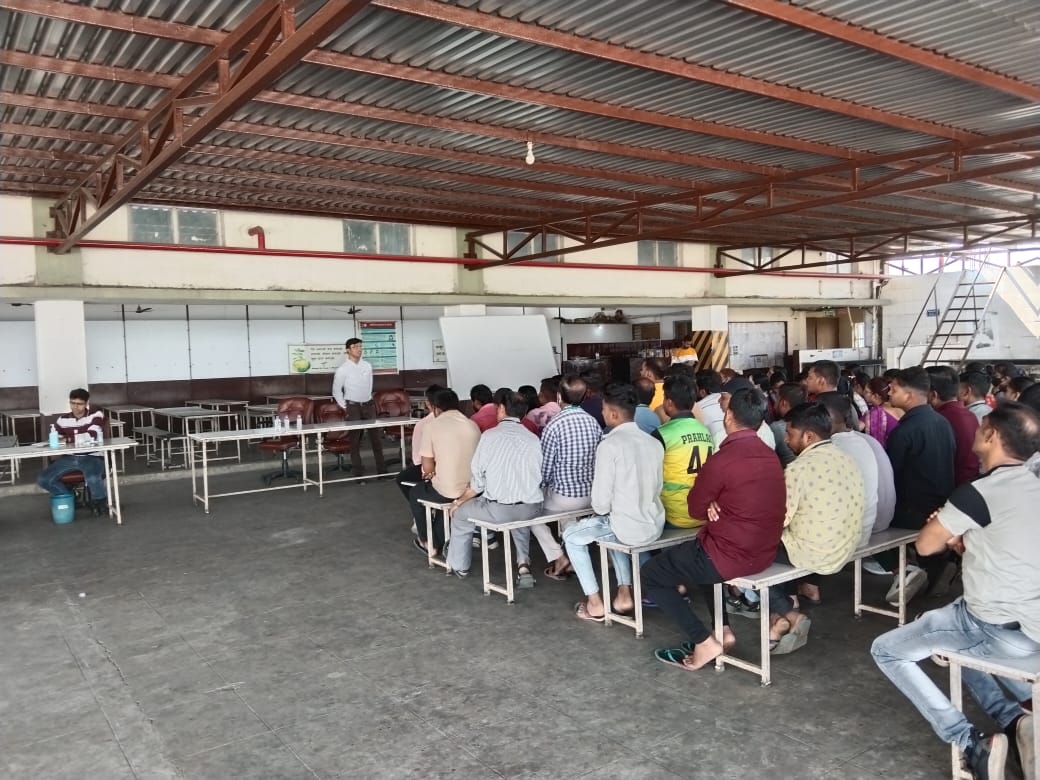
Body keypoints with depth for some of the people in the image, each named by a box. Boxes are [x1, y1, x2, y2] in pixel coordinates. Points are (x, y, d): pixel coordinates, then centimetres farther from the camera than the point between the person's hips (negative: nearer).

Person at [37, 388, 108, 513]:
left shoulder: (96, 415, -3)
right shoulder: (62, 420, 9)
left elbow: (91, 436, -17)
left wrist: (68, 440, -15)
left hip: (92, 457, -5)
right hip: (69, 458, 5)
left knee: (92, 479, -35)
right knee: (43, 479, -11)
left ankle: (100, 500, 0)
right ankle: (70, 498, 12)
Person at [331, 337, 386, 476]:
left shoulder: (367, 365, 4)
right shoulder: (342, 370, -10)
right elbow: (336, 391, -1)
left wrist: (368, 399, 15)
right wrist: (344, 407, -2)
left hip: (369, 404, 4)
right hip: (353, 406, -4)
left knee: (376, 436, 5)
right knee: (355, 439, 1)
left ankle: (382, 468, 13)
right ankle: (358, 471, 9)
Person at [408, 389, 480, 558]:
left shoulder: (432, 425, -8)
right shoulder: (472, 425, 5)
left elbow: (427, 468, -9)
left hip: (447, 492, -4)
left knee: (414, 493, 28)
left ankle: (429, 542, 37)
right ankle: (441, 541, 38)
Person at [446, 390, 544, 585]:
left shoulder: (489, 436, -7)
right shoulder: (534, 439, 3)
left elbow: (477, 482, -5)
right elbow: (540, 478, 5)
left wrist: (459, 501, 13)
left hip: (498, 510, -4)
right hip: (532, 508, 4)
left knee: (460, 512, 25)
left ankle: (459, 566, 43)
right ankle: (523, 564, 22)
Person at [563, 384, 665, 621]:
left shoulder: (609, 444, -16)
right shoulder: (653, 443, 4)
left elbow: (601, 503, -16)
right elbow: (657, 488, 13)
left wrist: (602, 510, 7)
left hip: (628, 527, -7)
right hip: (655, 524, 7)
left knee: (572, 536, 17)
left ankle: (595, 603, 17)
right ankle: (624, 594, 30)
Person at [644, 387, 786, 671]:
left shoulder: (722, 459, -21)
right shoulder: (770, 457, 6)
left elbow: (694, 508, -9)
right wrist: (716, 505, -2)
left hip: (730, 556, -8)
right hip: (764, 552, 8)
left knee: (650, 574, 10)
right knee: (698, 554, 35)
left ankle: (704, 642, 2)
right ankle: (724, 630, 23)